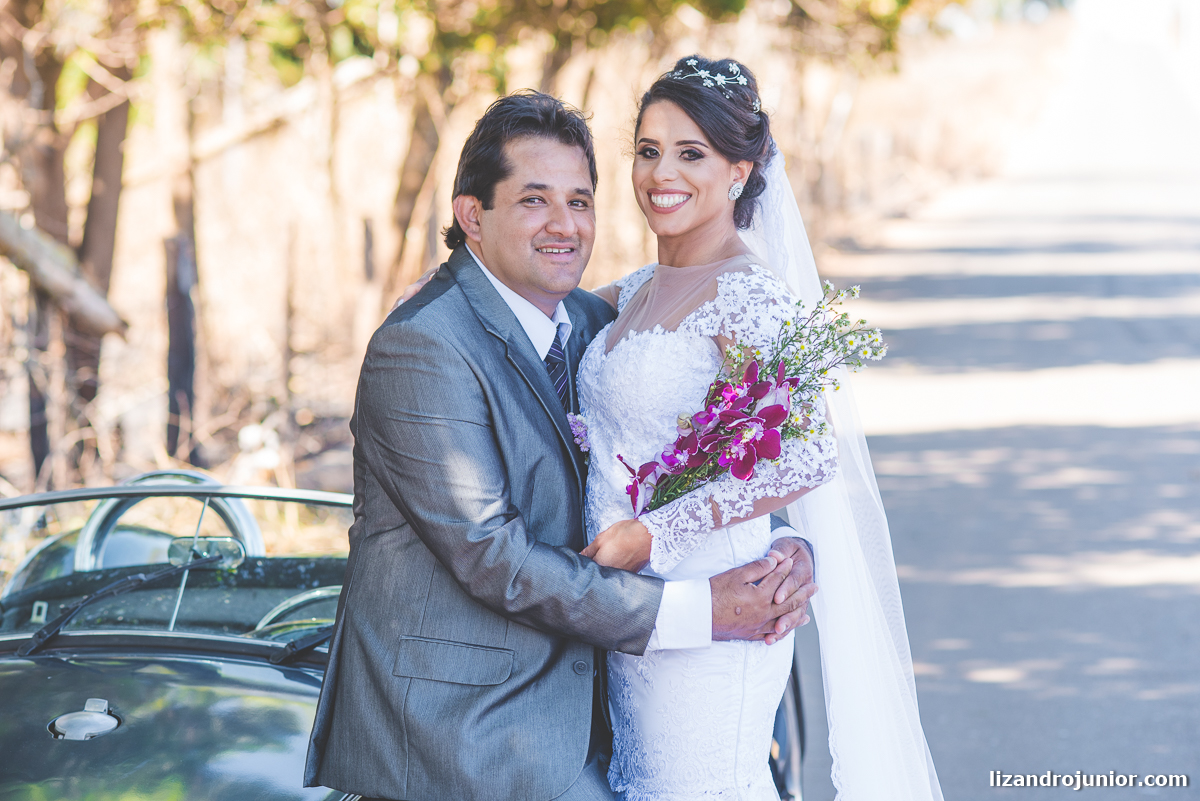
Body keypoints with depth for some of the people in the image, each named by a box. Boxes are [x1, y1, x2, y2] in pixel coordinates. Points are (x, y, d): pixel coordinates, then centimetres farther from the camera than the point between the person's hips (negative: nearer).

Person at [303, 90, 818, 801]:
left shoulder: (595, 325, 8)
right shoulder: (422, 348, -16)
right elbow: (491, 556, -19)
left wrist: (787, 552, -8)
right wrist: (695, 611, -19)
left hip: (562, 707, 7)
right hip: (454, 713, -7)